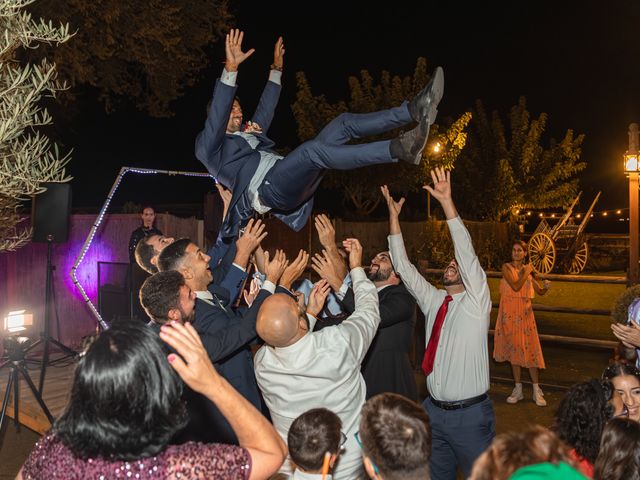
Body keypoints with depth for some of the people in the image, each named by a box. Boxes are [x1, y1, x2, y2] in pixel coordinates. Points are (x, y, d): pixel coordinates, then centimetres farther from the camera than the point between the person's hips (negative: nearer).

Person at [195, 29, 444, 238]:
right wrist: (230, 68, -18)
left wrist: (276, 69, 36)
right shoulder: (209, 147, 11)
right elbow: (217, 112, -6)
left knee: (343, 122, -3)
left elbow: (265, 109, 37)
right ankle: (400, 148, -47)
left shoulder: (248, 134, 35)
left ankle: (414, 109, -17)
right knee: (312, 150, -36)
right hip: (268, 188, -8)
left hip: (291, 180, 8)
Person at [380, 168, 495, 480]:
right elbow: (403, 267, 4)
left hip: (470, 414, -5)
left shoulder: (475, 301, -7)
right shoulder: (432, 300, 6)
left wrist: (447, 202, -26)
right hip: (434, 410, 5)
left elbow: (467, 254, -20)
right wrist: (394, 214, -1)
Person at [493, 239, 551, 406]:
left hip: (524, 313, 1)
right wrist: (526, 273, -10)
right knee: (513, 349, 7)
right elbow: (515, 286, -18)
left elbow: (540, 292, 10)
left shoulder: (528, 269, 5)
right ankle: (518, 389, 17)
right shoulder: (507, 267, -4)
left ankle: (536, 391, 9)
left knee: (529, 349, -1)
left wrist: (546, 286, -11)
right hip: (509, 313, -1)